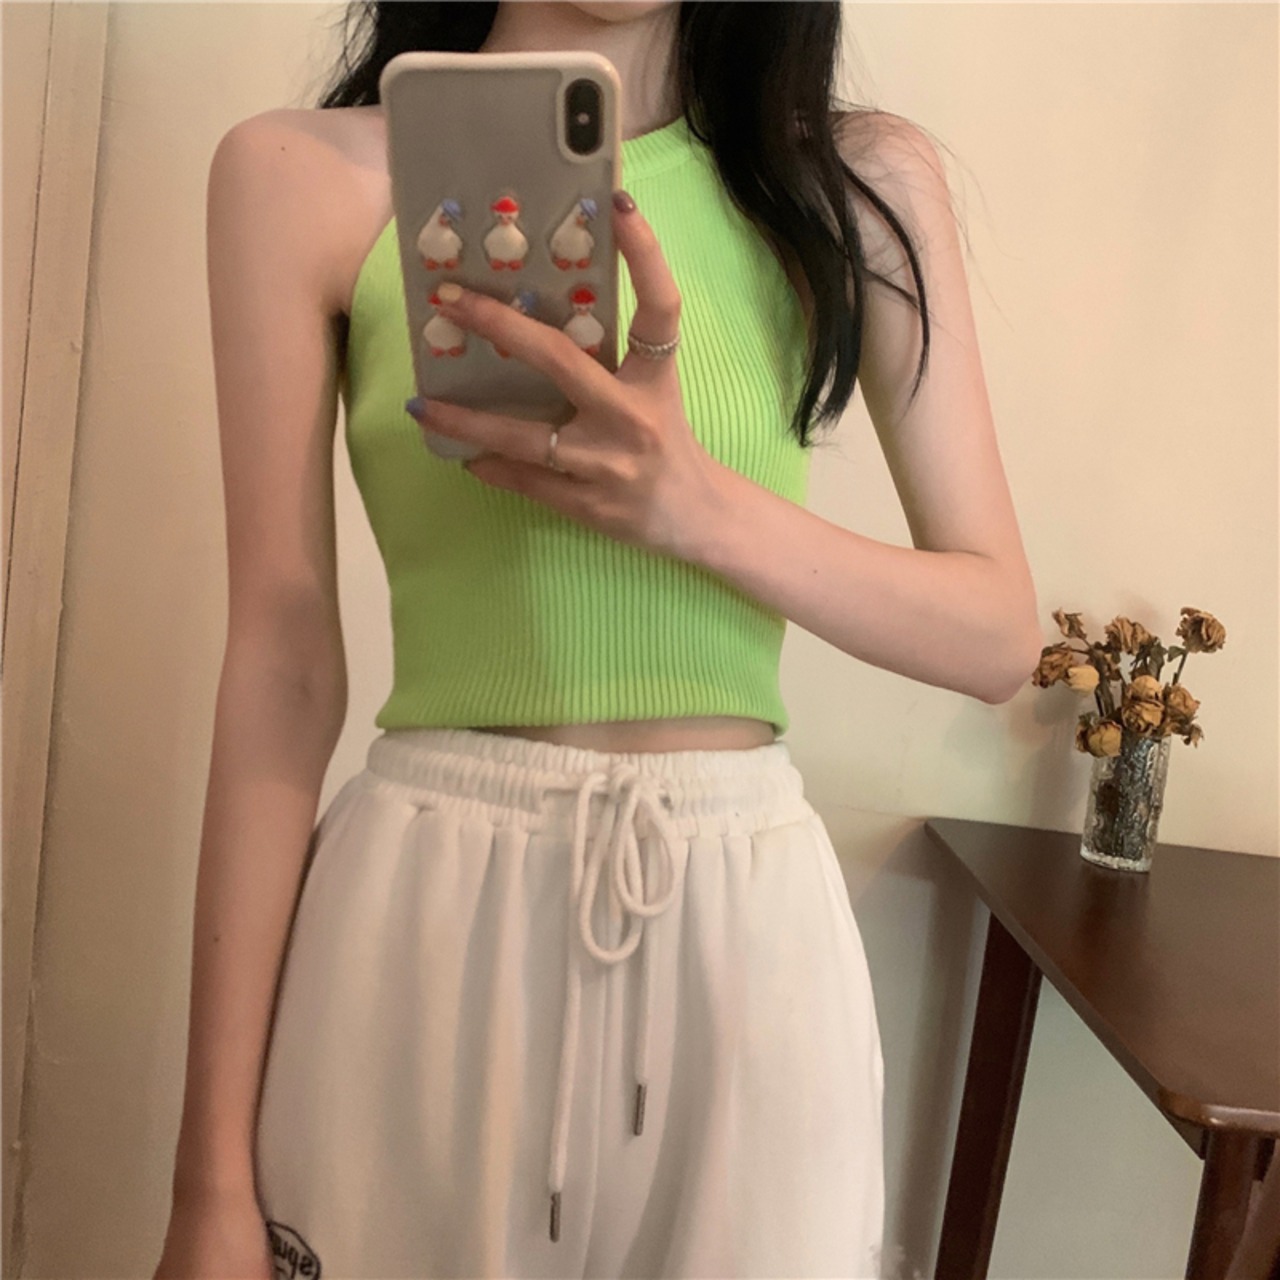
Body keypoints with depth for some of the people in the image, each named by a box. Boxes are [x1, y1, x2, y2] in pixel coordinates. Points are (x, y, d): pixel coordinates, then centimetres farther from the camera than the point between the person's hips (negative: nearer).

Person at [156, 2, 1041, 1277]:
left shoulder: (864, 181, 2)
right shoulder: (306, 174, -2)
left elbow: (998, 633, -1)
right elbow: (283, 667, -5)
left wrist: (695, 503, -20)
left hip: (745, 926, 2)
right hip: (418, 920, -1)